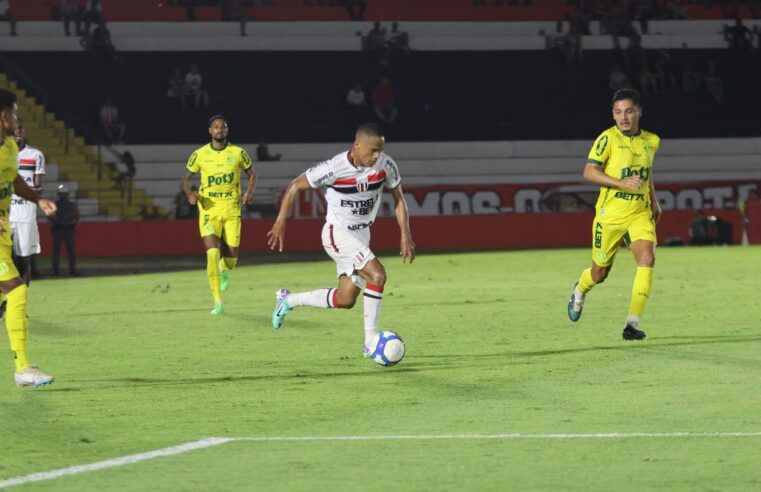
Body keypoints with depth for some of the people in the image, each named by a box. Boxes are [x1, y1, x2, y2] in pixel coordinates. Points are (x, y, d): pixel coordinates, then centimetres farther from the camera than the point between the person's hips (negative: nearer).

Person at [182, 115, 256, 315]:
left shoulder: (238, 153, 0)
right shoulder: (200, 155, -1)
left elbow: (252, 174, 13)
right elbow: (186, 178, 11)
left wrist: (249, 192, -6)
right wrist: (190, 194, -10)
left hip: (232, 210, 1)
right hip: (209, 210, -1)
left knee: (231, 257, 0)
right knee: (212, 253, -16)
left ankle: (224, 271, 41)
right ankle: (218, 302, -10)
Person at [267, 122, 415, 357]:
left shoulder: (386, 165, -11)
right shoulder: (335, 168, -23)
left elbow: (398, 199, 4)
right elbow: (295, 186, -11)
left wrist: (405, 236, -3)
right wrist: (280, 223, -13)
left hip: (362, 235, 6)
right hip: (337, 233, -6)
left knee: (345, 300, 8)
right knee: (377, 274, -24)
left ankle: (288, 300, 30)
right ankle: (370, 342, -17)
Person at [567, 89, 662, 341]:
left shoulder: (651, 141, 7)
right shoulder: (608, 138, -10)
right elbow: (589, 172, -17)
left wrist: (654, 201, 24)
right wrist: (621, 183, -27)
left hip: (640, 214, 3)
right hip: (610, 214, -3)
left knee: (647, 259, -22)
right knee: (600, 272, 10)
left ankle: (632, 323, -20)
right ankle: (580, 290, 48)